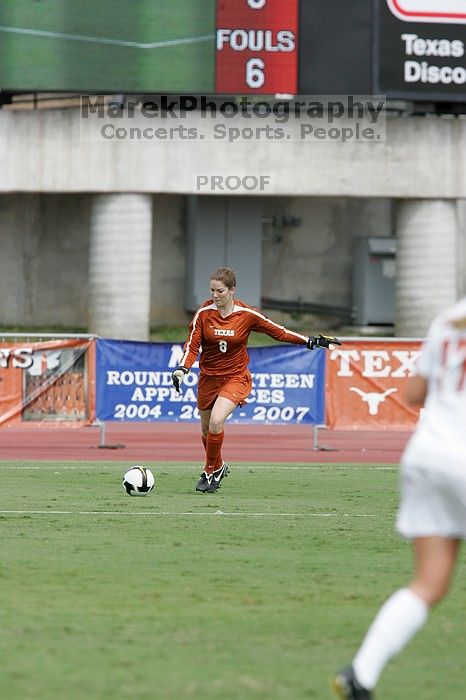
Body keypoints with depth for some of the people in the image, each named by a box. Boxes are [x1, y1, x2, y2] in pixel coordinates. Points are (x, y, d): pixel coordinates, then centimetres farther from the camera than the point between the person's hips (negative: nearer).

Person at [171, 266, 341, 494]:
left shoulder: (247, 314, -12)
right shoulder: (204, 313, -9)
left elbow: (279, 332, -2)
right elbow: (192, 344, -8)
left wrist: (312, 341, -6)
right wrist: (182, 369, -26)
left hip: (236, 377, -3)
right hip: (208, 378, 3)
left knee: (216, 421, -23)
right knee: (206, 429, 13)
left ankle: (211, 472, -4)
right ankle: (218, 466, 42)